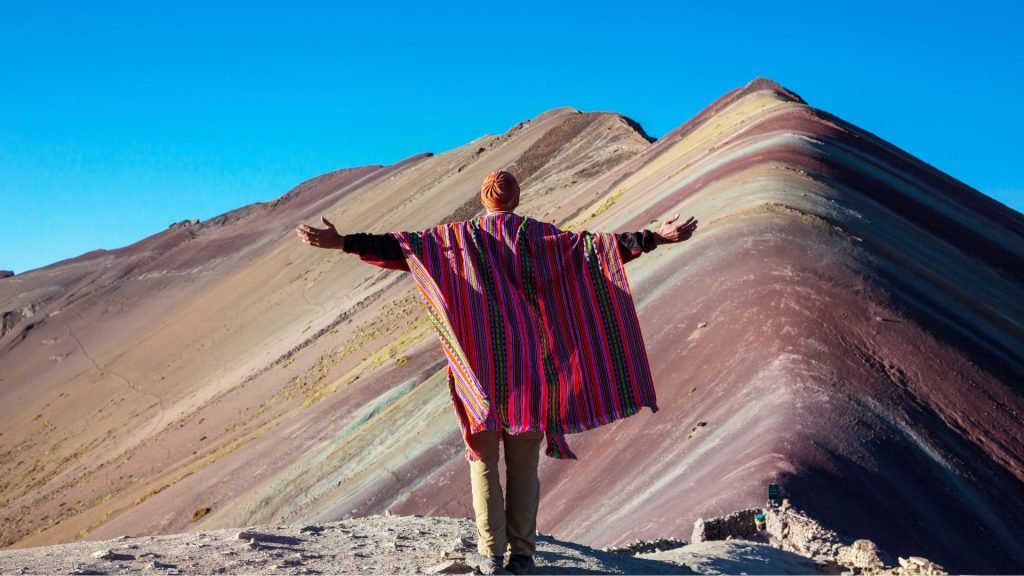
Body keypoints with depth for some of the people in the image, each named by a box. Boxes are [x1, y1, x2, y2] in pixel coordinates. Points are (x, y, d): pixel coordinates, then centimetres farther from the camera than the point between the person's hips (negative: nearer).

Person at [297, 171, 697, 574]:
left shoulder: (458, 236, 3)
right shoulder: (540, 236, 3)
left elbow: (401, 245, -6)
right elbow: (596, 245, -4)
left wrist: (343, 242, -7)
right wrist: (655, 238, -5)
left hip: (479, 365, 0)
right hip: (528, 364, 1)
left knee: (484, 461, 6)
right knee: (524, 464, 7)